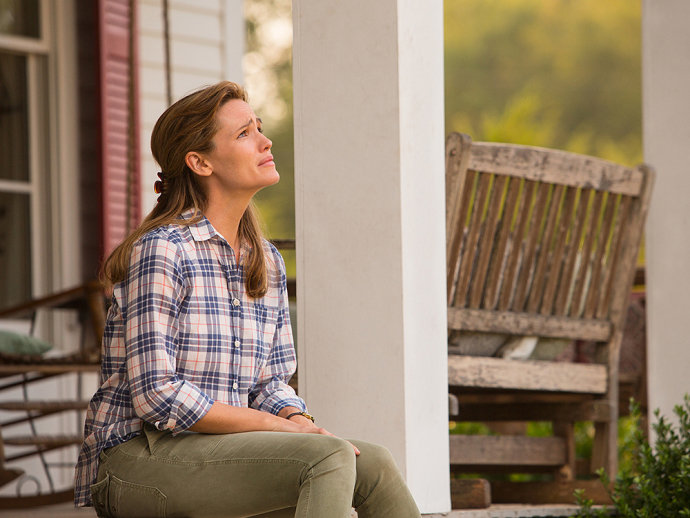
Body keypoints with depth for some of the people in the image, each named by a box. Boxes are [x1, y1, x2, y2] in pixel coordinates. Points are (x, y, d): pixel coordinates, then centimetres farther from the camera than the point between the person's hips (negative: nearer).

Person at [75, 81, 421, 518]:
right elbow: (156, 396, -19)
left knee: (373, 465, -14)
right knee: (329, 458, -26)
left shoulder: (267, 263, 14)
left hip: (221, 456, 8)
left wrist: (299, 420, -11)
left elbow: (272, 383, 14)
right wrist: (280, 426, -16)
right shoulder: (160, 251, -13)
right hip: (140, 456, -8)